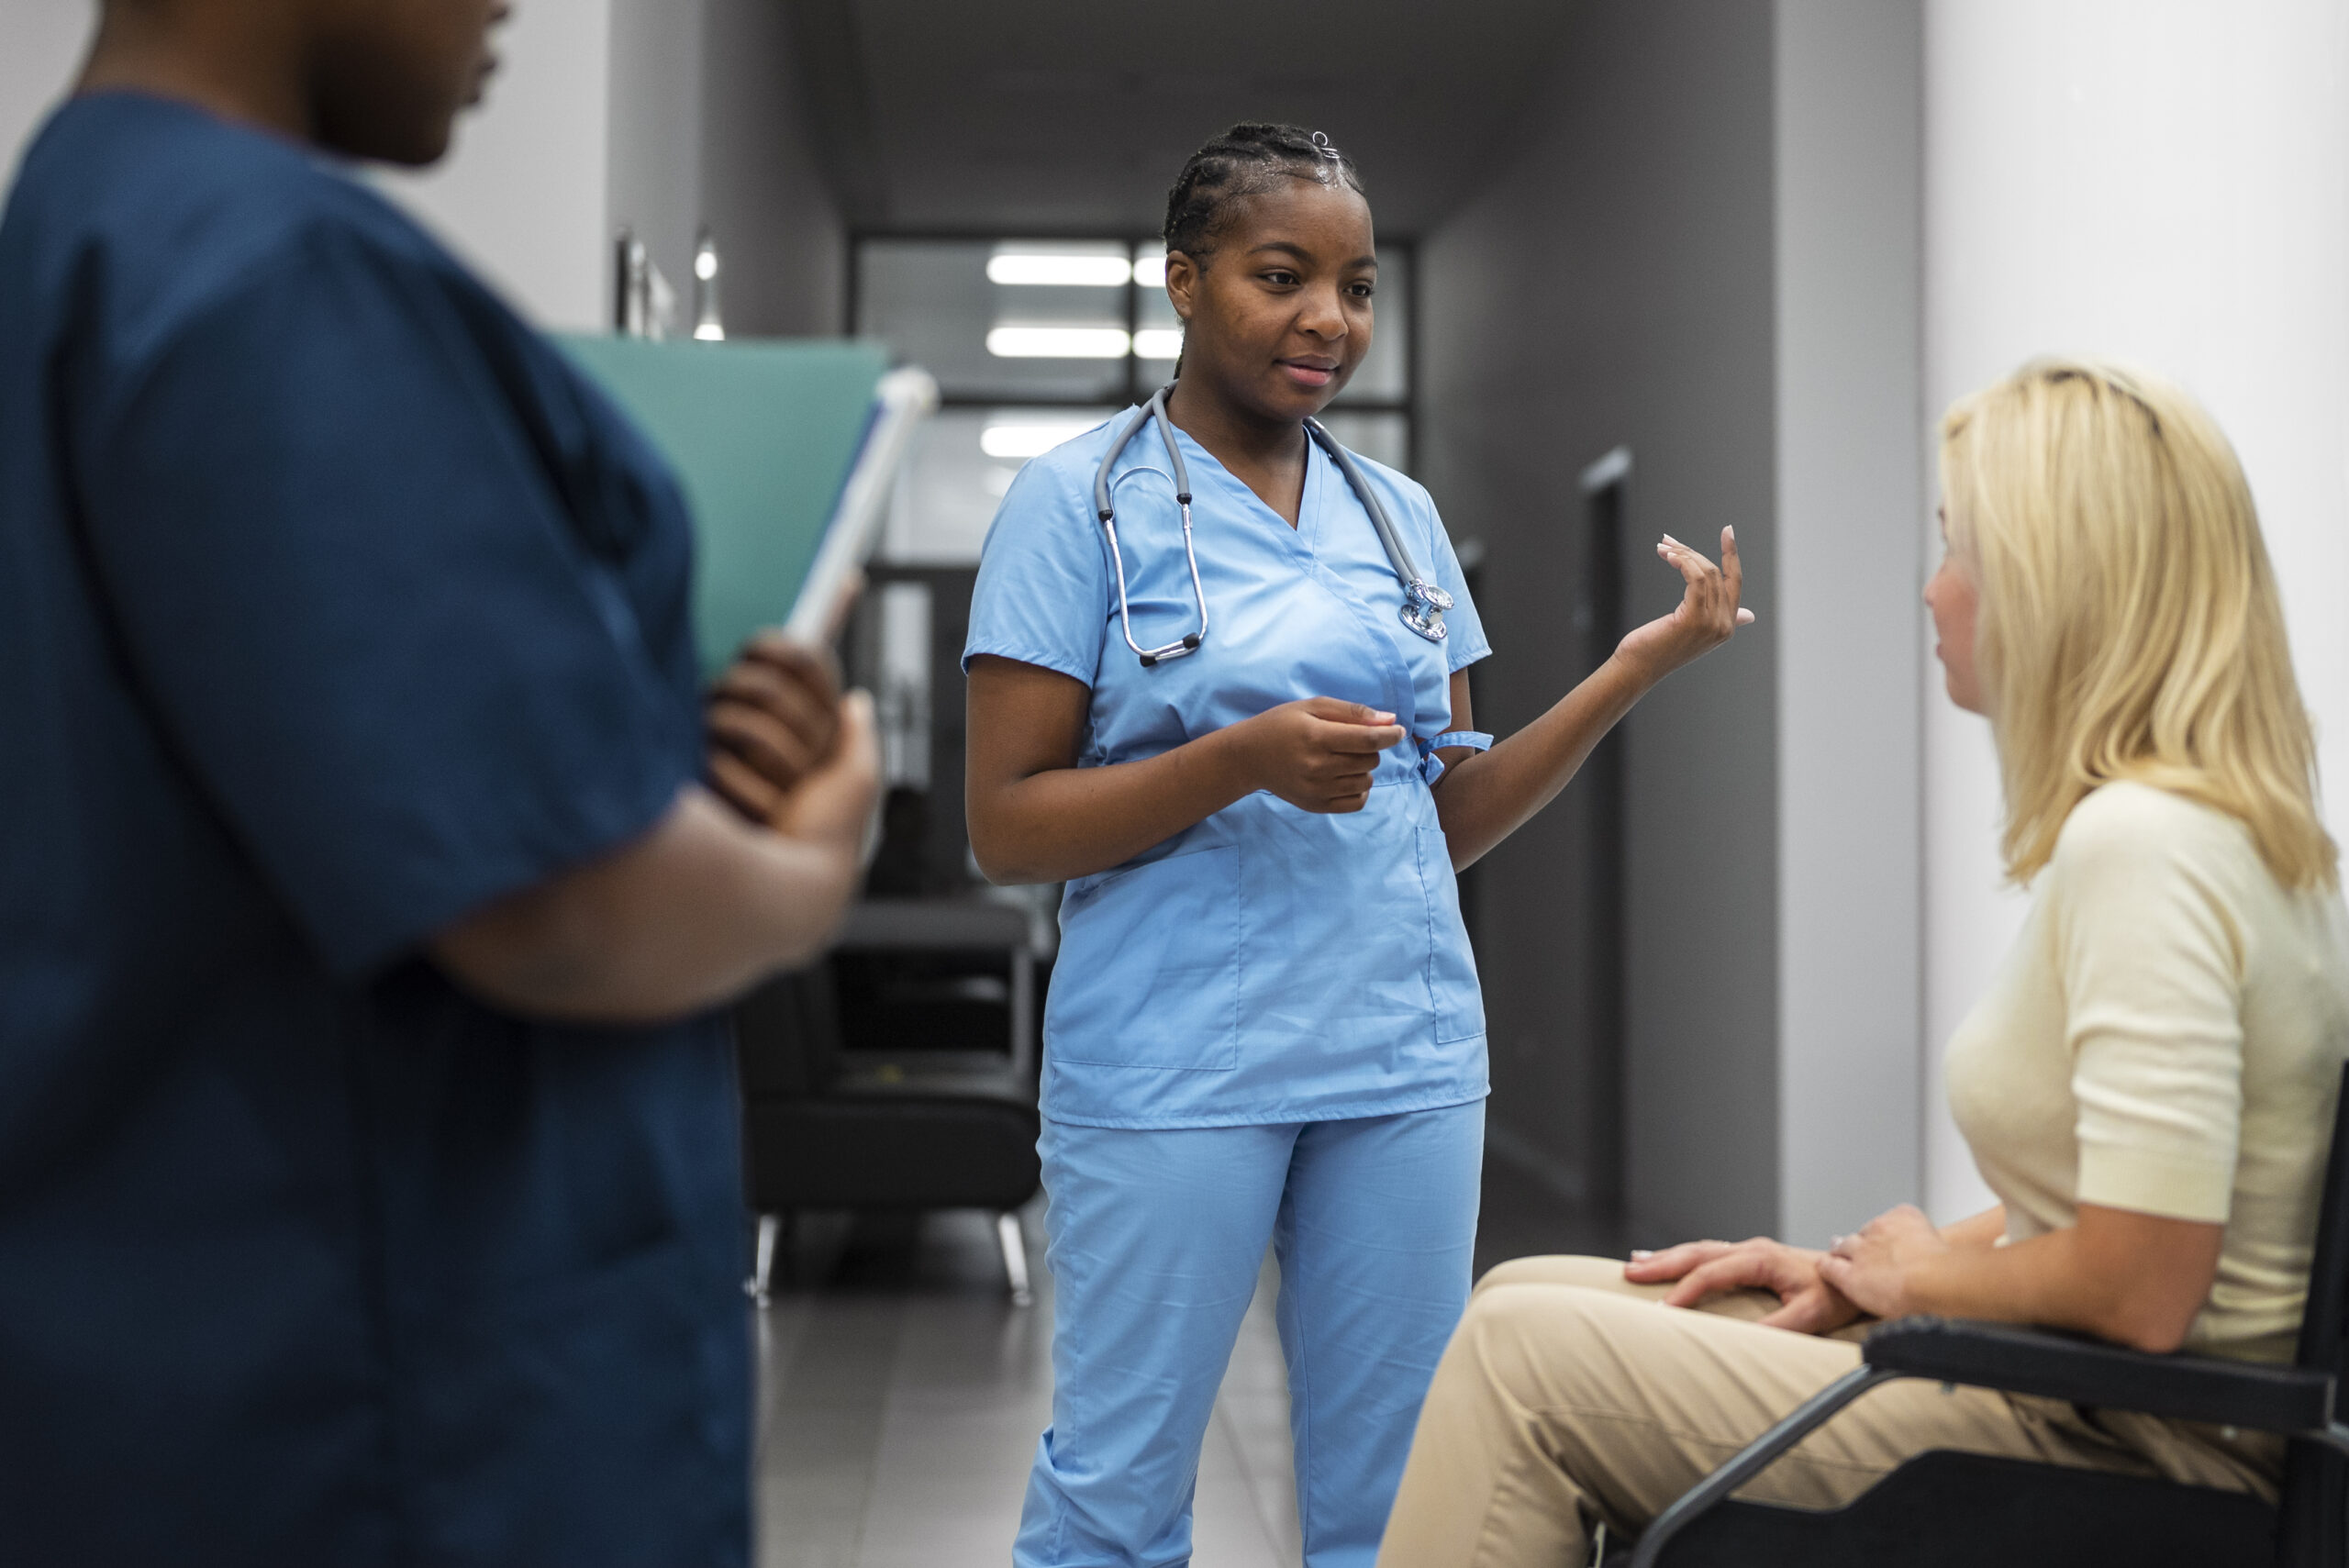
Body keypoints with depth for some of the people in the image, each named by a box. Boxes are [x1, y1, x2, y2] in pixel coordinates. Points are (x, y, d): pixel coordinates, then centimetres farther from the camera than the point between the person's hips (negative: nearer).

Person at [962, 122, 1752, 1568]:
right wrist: (1240, 760, -20)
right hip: (1173, 1065, -4)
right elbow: (1005, 827, -7)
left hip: (1408, 1059, 5)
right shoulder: (1082, 500, -3)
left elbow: (1453, 816, 14)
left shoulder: (1401, 514, 13)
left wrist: (1641, 666, 3)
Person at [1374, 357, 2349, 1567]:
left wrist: (1923, 1272, -7)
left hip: (2121, 1446, -10)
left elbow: (2137, 1290, -27)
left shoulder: (2139, 844, -22)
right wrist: (1856, 1276, 10)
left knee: (1522, 1351, -9)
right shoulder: (2223, 821, 10)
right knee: (1530, 1295, 10)